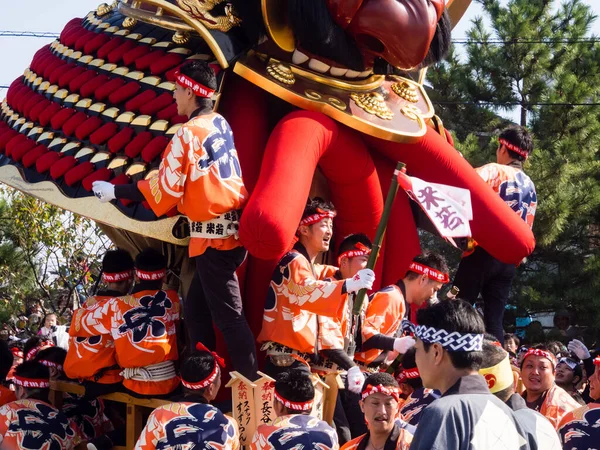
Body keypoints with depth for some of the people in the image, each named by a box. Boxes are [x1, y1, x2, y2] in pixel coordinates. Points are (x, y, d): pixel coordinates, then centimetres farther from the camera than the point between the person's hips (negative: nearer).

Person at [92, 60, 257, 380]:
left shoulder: (188, 133, -14)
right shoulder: (221, 124, 10)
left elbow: (165, 189, -11)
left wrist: (114, 192, -1)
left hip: (212, 234, -9)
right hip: (232, 227, 9)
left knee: (228, 316, -7)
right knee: (196, 307, 15)